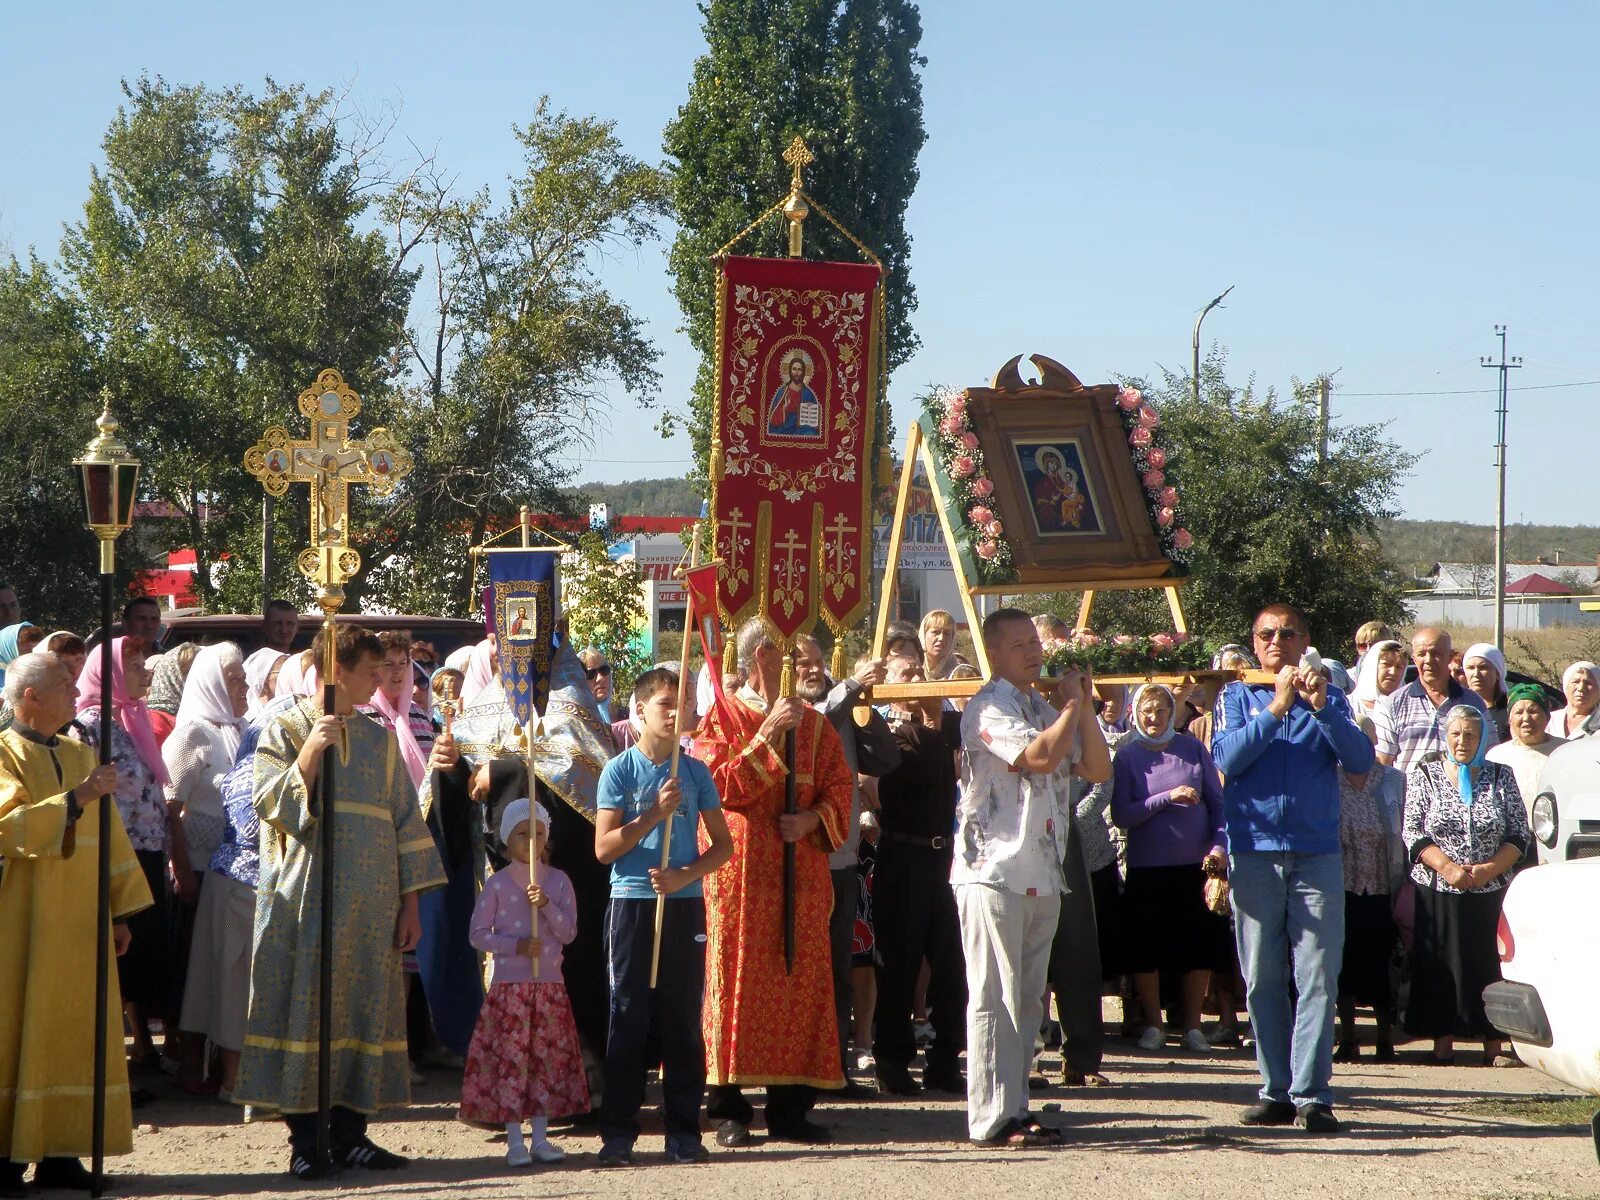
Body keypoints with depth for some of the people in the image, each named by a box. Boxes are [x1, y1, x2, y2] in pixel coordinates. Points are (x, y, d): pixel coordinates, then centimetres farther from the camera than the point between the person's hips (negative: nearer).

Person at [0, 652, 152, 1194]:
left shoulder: (82, 755, 14)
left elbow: (108, 834, 15)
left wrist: (120, 910, 9)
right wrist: (77, 797, -26)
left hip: (81, 925, 6)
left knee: (76, 1034, 4)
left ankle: (60, 1152, 7)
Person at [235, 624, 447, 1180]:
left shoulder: (380, 740, 13)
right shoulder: (286, 731, 1)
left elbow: (406, 822, 12)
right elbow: (271, 806, -10)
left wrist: (410, 903, 6)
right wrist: (310, 753, -20)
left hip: (369, 905, 4)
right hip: (305, 902, -4)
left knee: (363, 1009, 4)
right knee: (304, 1006, -4)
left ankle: (350, 1133, 10)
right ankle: (304, 1139, 1)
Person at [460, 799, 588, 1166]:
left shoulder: (559, 881, 4)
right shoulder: (498, 884, -1)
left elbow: (569, 933, -3)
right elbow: (478, 934, -2)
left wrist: (546, 905, -19)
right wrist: (517, 946, -15)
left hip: (550, 985, 2)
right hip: (509, 985, -2)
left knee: (547, 1057, 5)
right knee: (510, 1058, -3)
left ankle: (540, 1138, 13)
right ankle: (514, 1141, 2)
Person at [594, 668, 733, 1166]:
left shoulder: (694, 772, 6)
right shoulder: (620, 770, 0)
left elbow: (723, 844, 9)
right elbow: (603, 848, -5)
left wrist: (685, 875, -8)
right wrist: (654, 814, -15)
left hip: (684, 903, 2)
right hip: (632, 902, -2)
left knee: (684, 1019, 3)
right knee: (628, 1017, -1)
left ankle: (684, 1131, 8)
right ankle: (618, 1132, 3)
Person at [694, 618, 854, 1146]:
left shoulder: (813, 723, 14)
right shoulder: (722, 717, 2)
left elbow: (839, 788, 9)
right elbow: (718, 786, -11)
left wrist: (812, 818, -10)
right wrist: (765, 737, -17)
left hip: (801, 870, 4)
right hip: (741, 873, -4)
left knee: (800, 980, 1)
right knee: (738, 978, -5)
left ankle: (790, 1105, 6)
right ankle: (730, 1109, -3)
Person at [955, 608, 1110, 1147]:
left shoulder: (1045, 710, 20)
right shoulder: (988, 708, -7)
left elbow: (1098, 770, 15)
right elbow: (1040, 756, -21)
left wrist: (1085, 708, 4)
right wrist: (1072, 707, -6)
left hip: (1043, 876, 8)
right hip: (994, 872, -8)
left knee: (1027, 1001, 10)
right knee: (994, 1000, -8)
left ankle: (1015, 1108, 14)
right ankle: (992, 1118, -8)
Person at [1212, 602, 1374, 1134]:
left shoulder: (1327, 697, 11)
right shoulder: (1238, 697, 10)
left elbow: (1361, 760, -3)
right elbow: (1227, 758, -7)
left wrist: (1322, 708, -14)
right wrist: (1277, 707, -14)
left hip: (1317, 853, 0)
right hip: (1254, 854, 1)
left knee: (1318, 979, -7)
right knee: (1262, 981, 3)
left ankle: (1312, 1094, -8)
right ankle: (1276, 1090, 9)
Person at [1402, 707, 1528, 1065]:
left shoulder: (1501, 776, 8)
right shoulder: (1424, 774, 5)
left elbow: (1518, 834, 4)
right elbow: (1413, 833, -1)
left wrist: (1489, 869, -11)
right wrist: (1447, 868, -14)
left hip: (1491, 891, 1)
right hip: (1437, 891, -1)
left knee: (1490, 965, -2)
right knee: (1439, 967, -3)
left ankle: (1494, 1045, 3)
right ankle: (1443, 1044, 2)